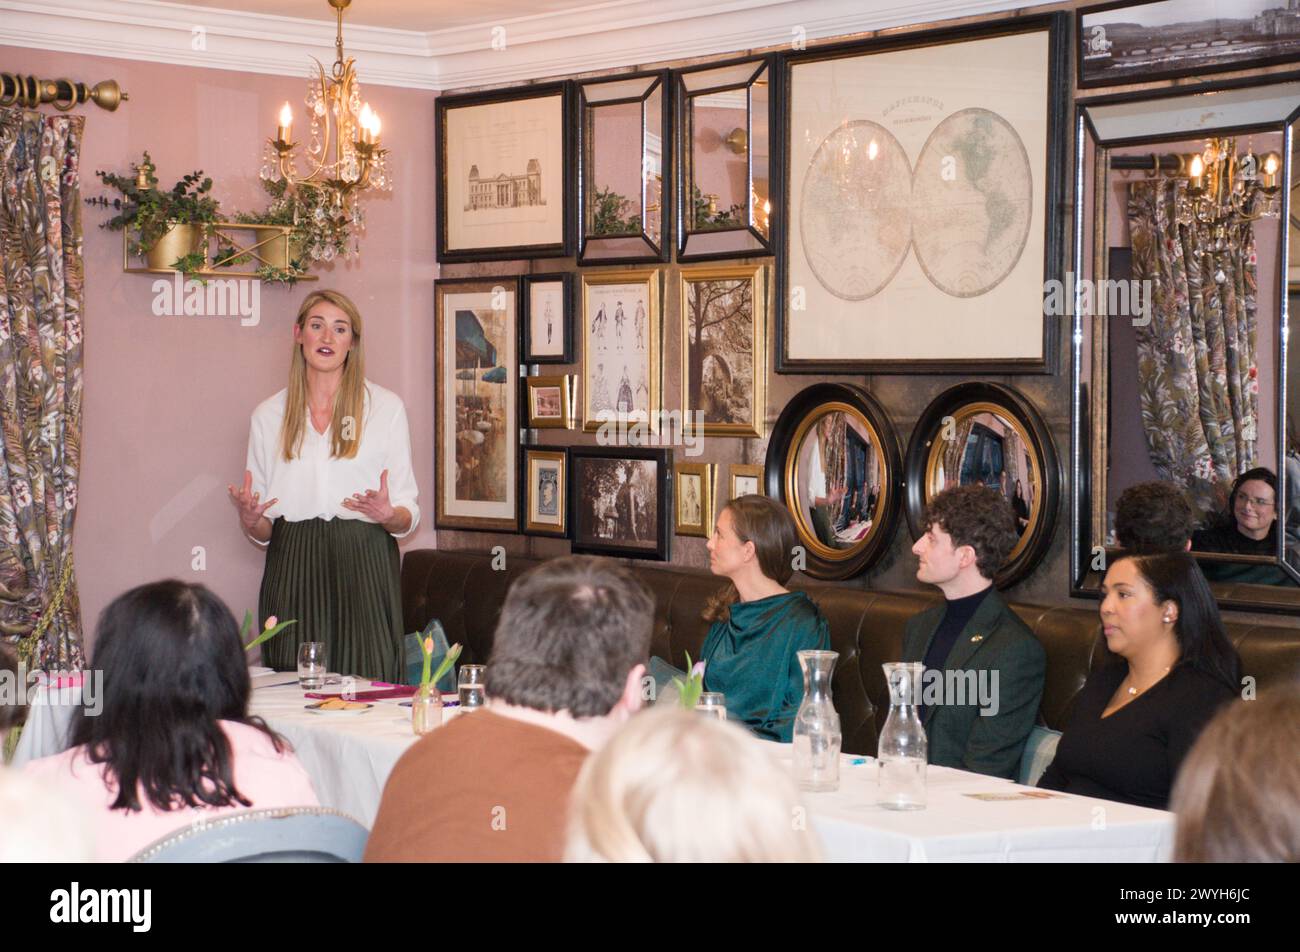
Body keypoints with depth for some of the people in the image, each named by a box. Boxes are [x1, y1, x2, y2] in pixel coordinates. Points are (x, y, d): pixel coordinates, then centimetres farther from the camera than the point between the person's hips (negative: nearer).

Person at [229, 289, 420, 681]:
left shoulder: (386, 407, 7)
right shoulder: (268, 414, 12)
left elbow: (408, 516, 6)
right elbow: (262, 531, 14)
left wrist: (388, 514, -15)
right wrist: (250, 519, -8)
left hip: (363, 566, -1)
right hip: (293, 570, 2)